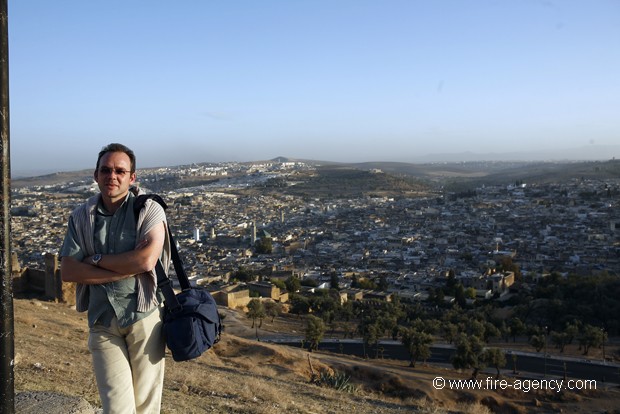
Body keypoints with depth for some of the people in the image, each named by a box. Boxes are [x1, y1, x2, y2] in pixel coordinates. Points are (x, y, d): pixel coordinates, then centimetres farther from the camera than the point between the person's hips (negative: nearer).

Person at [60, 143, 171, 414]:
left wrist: (96, 259, -9)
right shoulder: (81, 216, 4)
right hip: (101, 320, 2)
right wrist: (127, 268, -14)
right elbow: (67, 272, -5)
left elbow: (147, 260, -20)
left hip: (144, 316, -2)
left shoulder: (149, 210, -6)